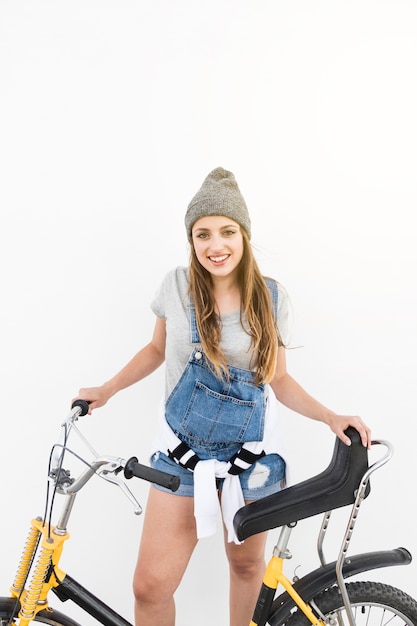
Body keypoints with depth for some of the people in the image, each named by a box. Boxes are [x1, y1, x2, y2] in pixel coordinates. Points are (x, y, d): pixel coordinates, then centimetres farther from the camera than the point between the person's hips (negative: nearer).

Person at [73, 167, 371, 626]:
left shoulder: (271, 296, -4)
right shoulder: (177, 286, -6)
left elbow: (278, 379, 5)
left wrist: (332, 419, -6)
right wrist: (106, 391, 3)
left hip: (252, 455, 1)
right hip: (181, 454, 0)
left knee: (246, 563, 17)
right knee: (151, 587, -4)